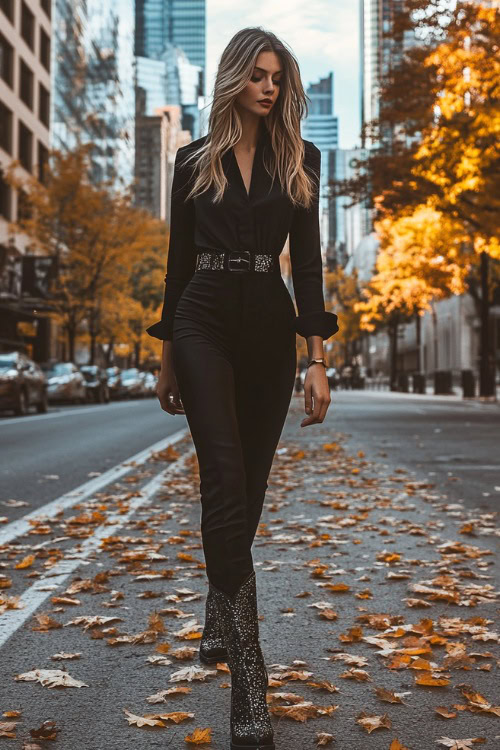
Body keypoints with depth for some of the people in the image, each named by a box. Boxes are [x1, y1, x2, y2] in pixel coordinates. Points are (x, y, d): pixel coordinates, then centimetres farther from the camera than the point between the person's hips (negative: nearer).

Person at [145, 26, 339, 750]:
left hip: (270, 328, 2)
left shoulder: (299, 159, 8)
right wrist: (166, 356, 10)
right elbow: (179, 259, 10)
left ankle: (219, 623, 29)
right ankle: (248, 674, -18)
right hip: (204, 324, -1)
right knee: (225, 476, -15)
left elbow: (308, 260, 2)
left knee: (249, 482, 7)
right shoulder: (194, 160, 8)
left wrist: (318, 358, -6)